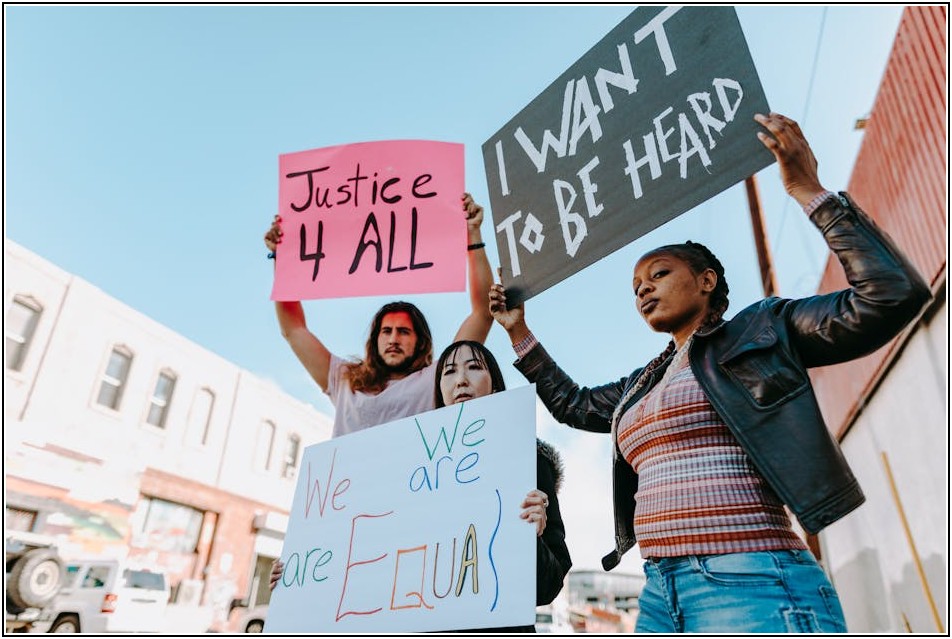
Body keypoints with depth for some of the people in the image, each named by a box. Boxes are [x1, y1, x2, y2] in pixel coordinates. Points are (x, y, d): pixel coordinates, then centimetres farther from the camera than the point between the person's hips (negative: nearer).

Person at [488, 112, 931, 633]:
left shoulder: (760, 332, 3)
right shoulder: (643, 385, 21)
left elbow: (893, 295, -6)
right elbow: (573, 404, 33)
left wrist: (809, 191, -9)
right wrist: (519, 331, 30)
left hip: (755, 587, -6)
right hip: (660, 595, 7)